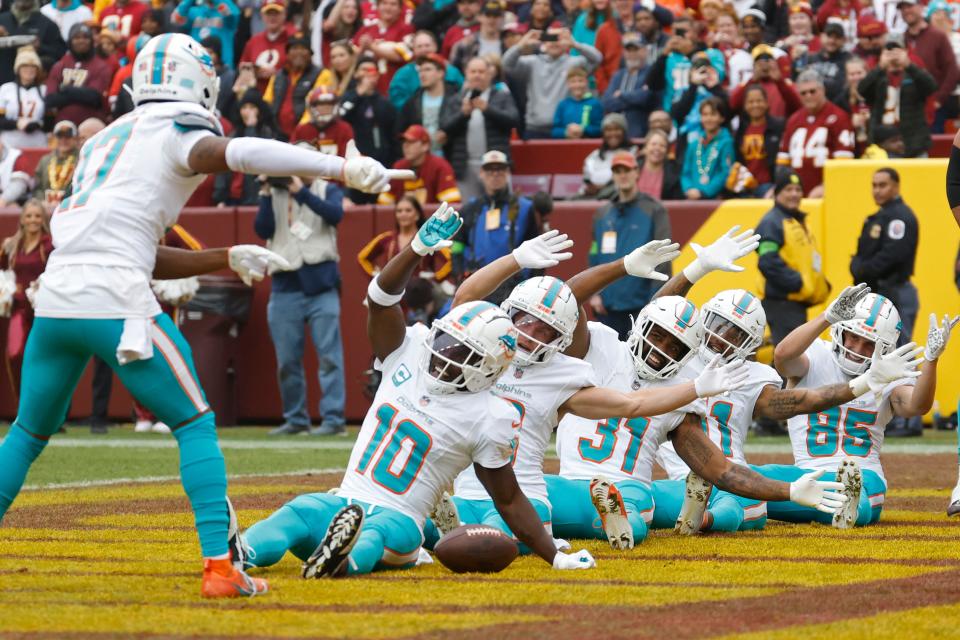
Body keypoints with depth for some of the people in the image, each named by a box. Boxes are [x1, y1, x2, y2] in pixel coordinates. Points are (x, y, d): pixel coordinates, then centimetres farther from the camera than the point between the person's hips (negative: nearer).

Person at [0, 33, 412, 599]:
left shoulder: (107, 140, 25)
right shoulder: (178, 137, 2)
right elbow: (239, 152, -21)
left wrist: (226, 260, 24)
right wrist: (344, 169, -22)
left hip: (56, 298, 7)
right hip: (116, 303, -7)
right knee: (196, 426, 6)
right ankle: (220, 567, -1)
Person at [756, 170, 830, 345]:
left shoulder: (798, 221, 21)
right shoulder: (771, 222, -9)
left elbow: (811, 261, 27)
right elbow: (768, 263, -20)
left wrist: (821, 285, 10)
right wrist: (798, 283, -20)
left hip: (797, 303, 10)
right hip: (781, 303, -10)